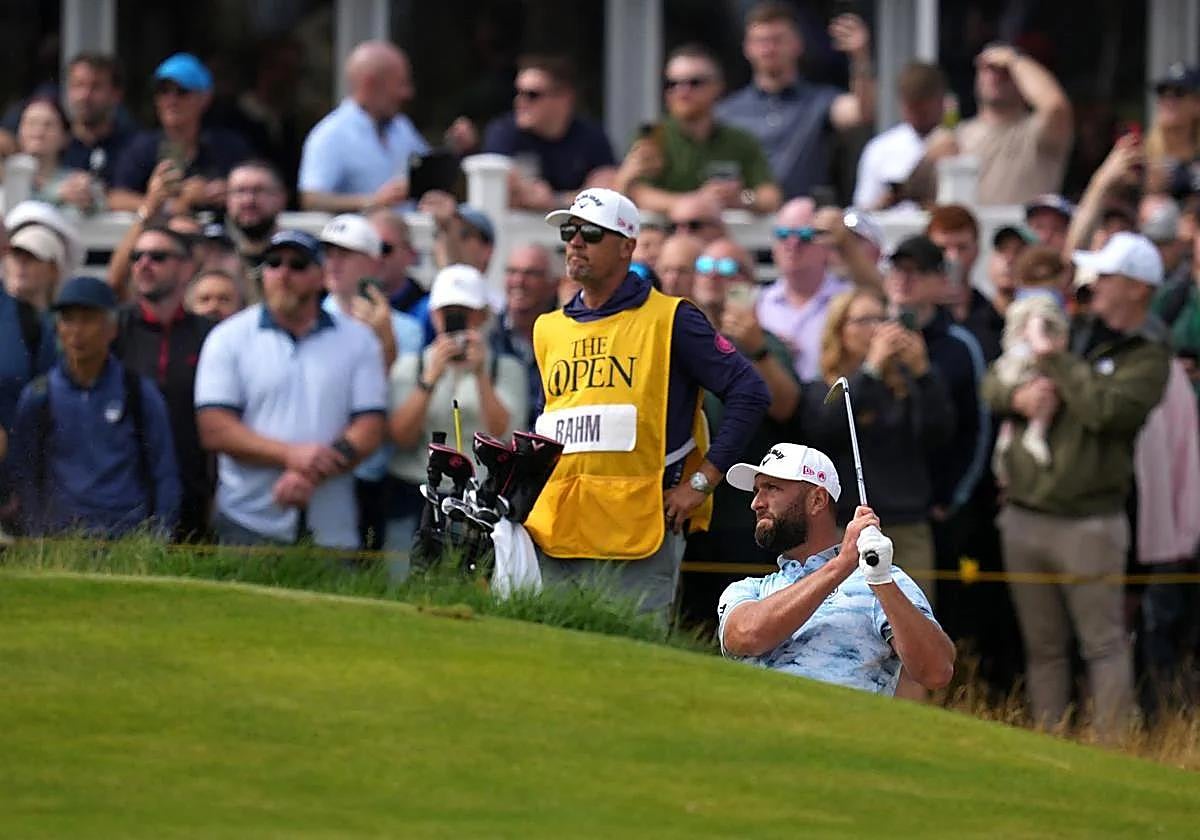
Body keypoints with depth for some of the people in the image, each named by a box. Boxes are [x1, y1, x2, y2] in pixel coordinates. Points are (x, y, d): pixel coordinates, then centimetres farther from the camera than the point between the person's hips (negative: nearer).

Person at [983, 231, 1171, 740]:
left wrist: (1055, 360, -13)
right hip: (1024, 516, 6)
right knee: (1042, 647, 11)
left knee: (1104, 643, -3)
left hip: (1089, 521, -6)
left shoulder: (1147, 356, -5)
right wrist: (1017, 397, -7)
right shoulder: (1073, 331, 13)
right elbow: (991, 385, 16)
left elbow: (1107, 409, -22)